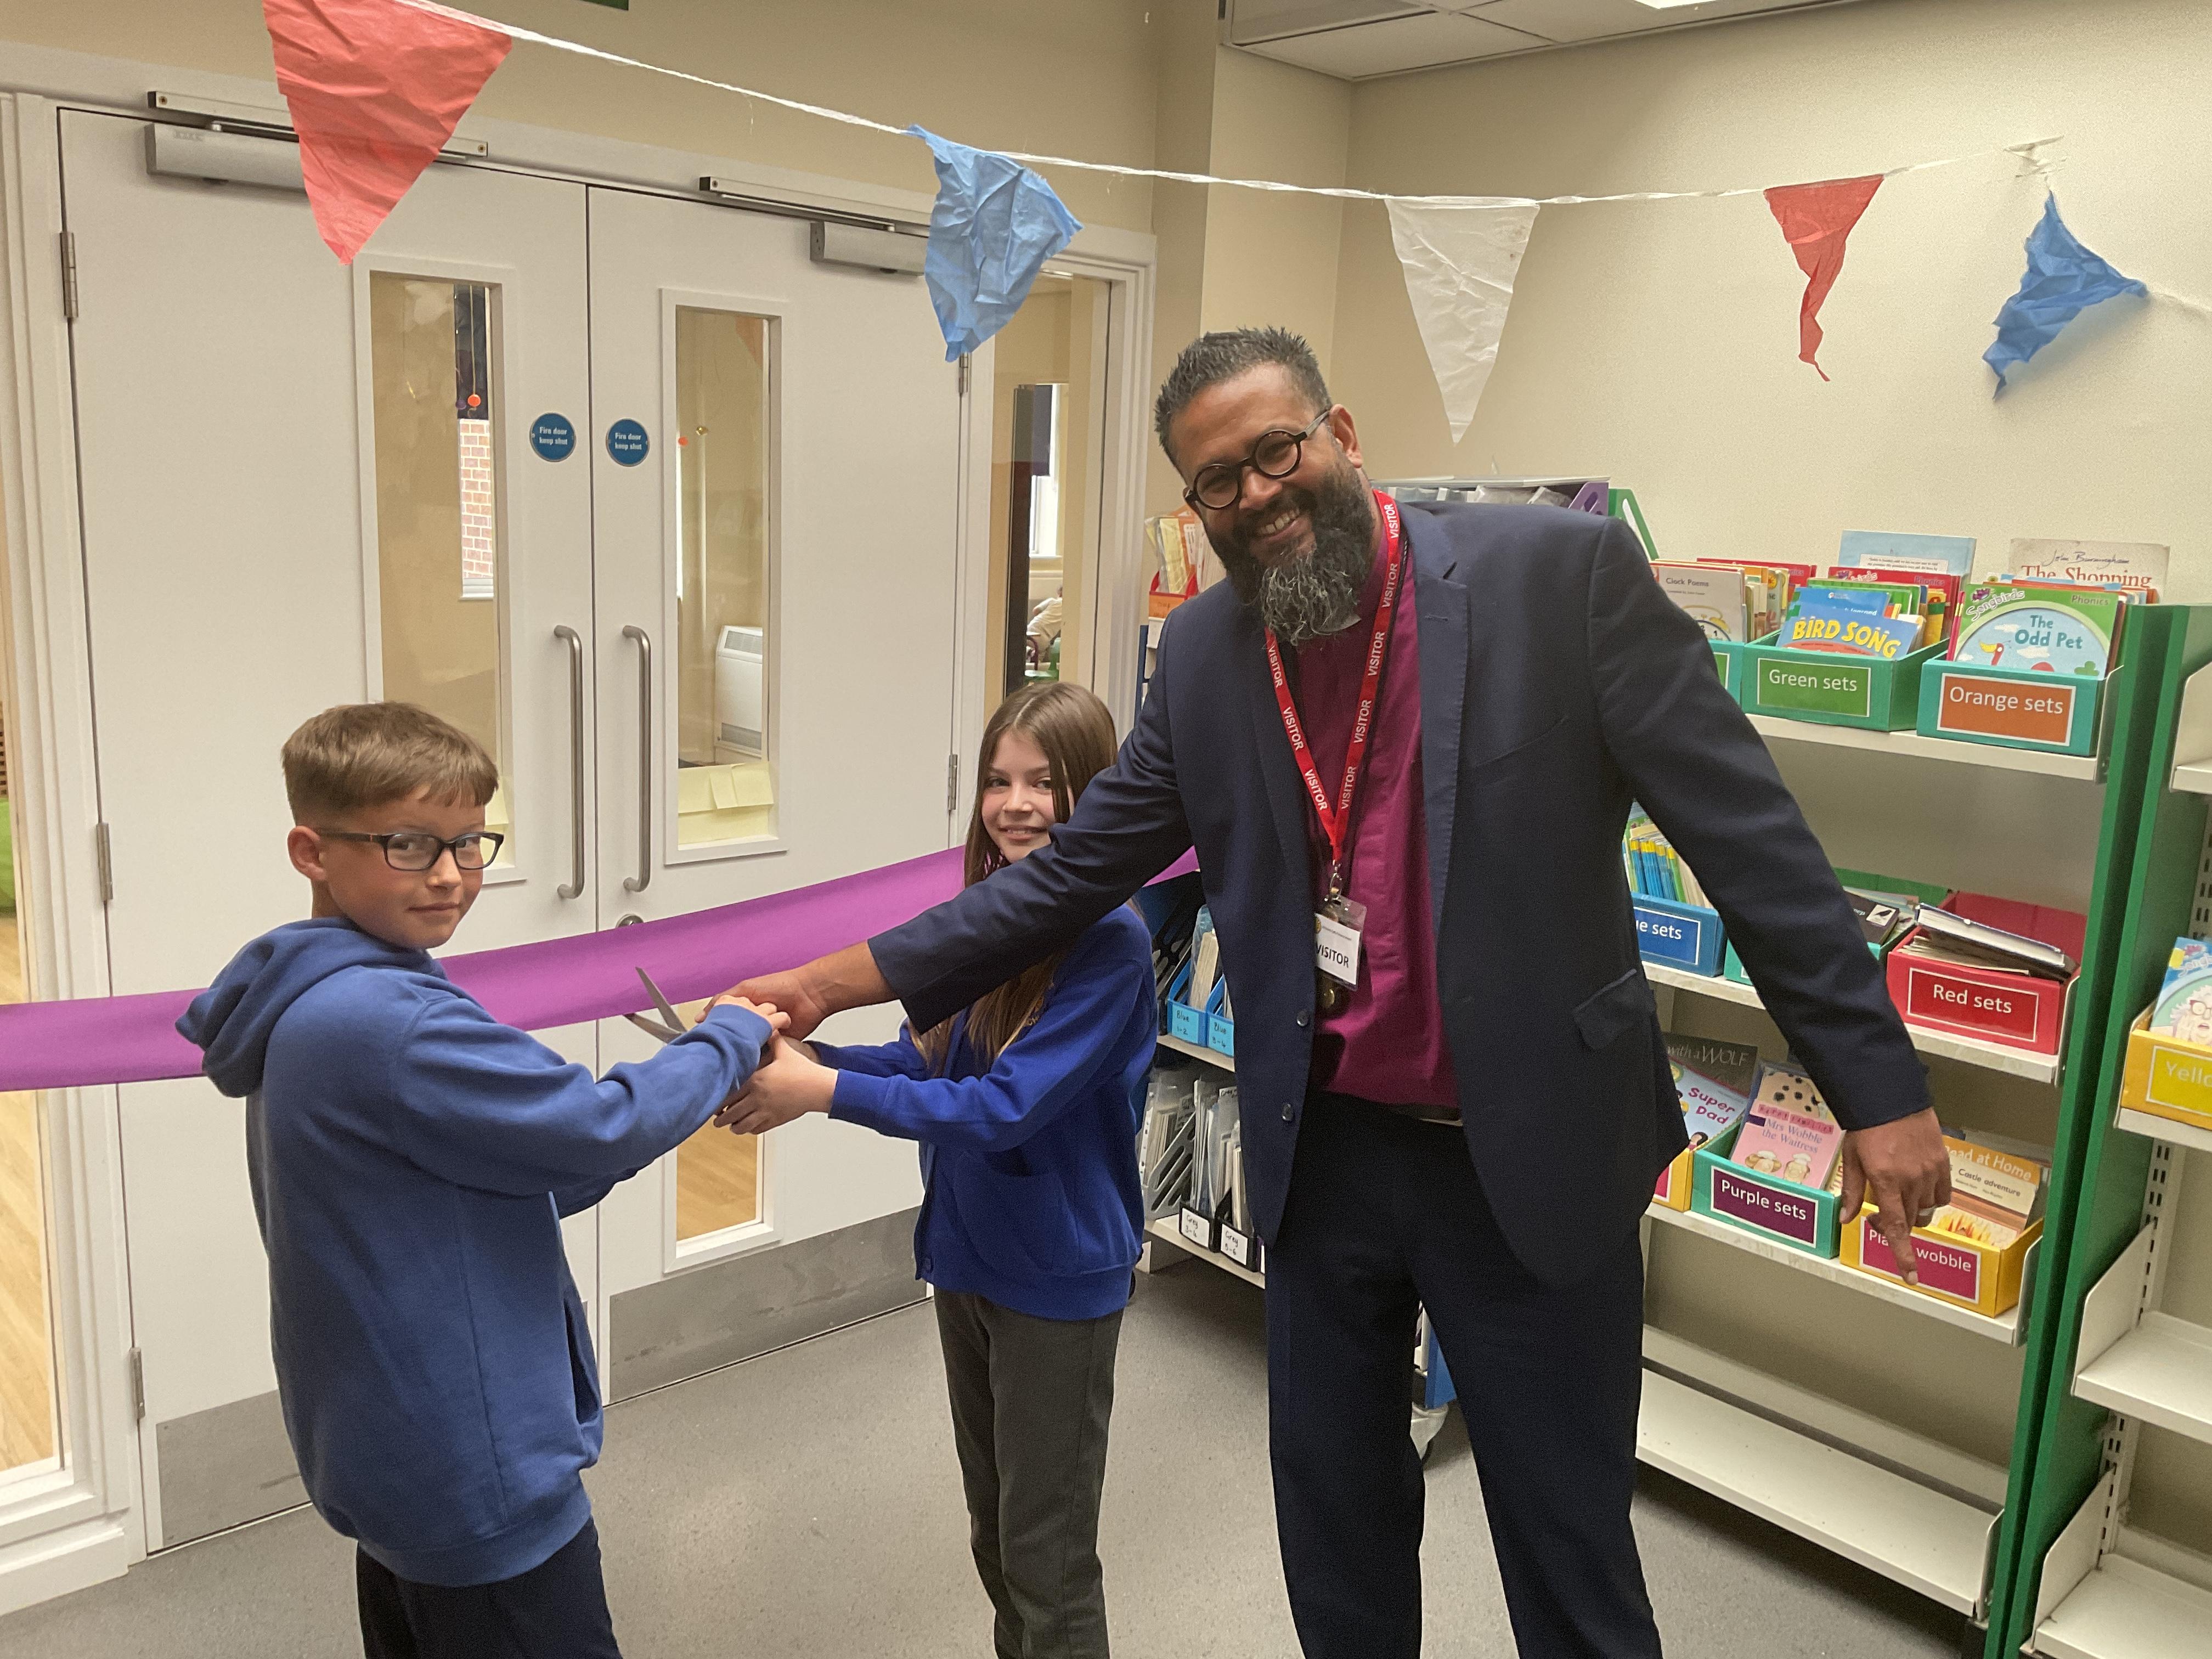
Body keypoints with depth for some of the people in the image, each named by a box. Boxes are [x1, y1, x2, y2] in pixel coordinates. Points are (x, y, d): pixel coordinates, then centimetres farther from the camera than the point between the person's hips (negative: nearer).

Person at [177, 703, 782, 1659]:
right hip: (475, 1480, -10)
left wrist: (669, 1112, 0)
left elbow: (493, 1191, 11)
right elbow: (601, 1127, -23)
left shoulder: (313, 1009, 6)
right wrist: (730, 1039, -6)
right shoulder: (384, 1025, -27)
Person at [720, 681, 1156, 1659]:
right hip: (967, 1251, 7)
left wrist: (825, 1093, -26)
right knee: (991, 1528, 23)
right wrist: (807, 1059, -13)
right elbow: (936, 1057, 4)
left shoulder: (1109, 944, -21)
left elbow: (1006, 1104, -26)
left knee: (1047, 1559, 8)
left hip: (1057, 1275, -7)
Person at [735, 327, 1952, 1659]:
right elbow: (1075, 874, 4)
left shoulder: (1563, 574, -13)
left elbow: (1751, 838, -11)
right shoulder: (1204, 655, 0)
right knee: (1334, 1529, 22)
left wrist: (1880, 1086, -10)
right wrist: (840, 980, -3)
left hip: (1532, 1158, -4)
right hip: (1325, 1155, 4)